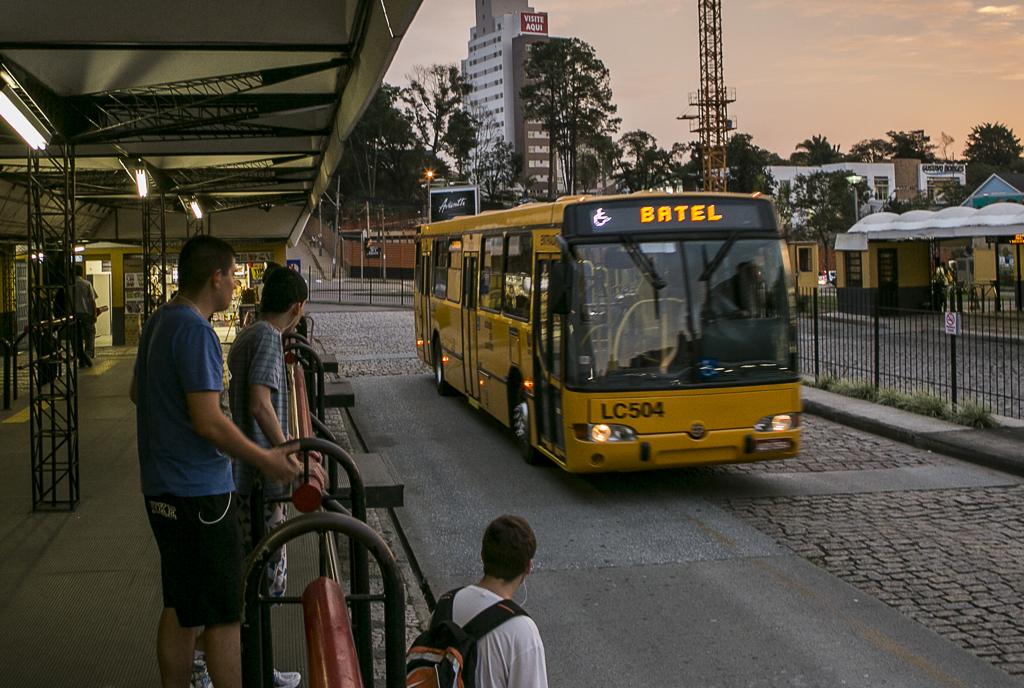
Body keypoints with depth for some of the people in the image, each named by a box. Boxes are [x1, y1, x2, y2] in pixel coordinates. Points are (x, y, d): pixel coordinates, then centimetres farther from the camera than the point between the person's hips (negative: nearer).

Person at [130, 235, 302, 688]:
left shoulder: (158, 322, 10)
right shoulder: (196, 331, -20)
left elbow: (137, 392, 23)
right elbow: (208, 421, -24)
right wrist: (266, 461, -15)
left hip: (163, 488, 9)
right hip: (200, 493, -9)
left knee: (180, 608, 17)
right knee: (222, 617, 0)